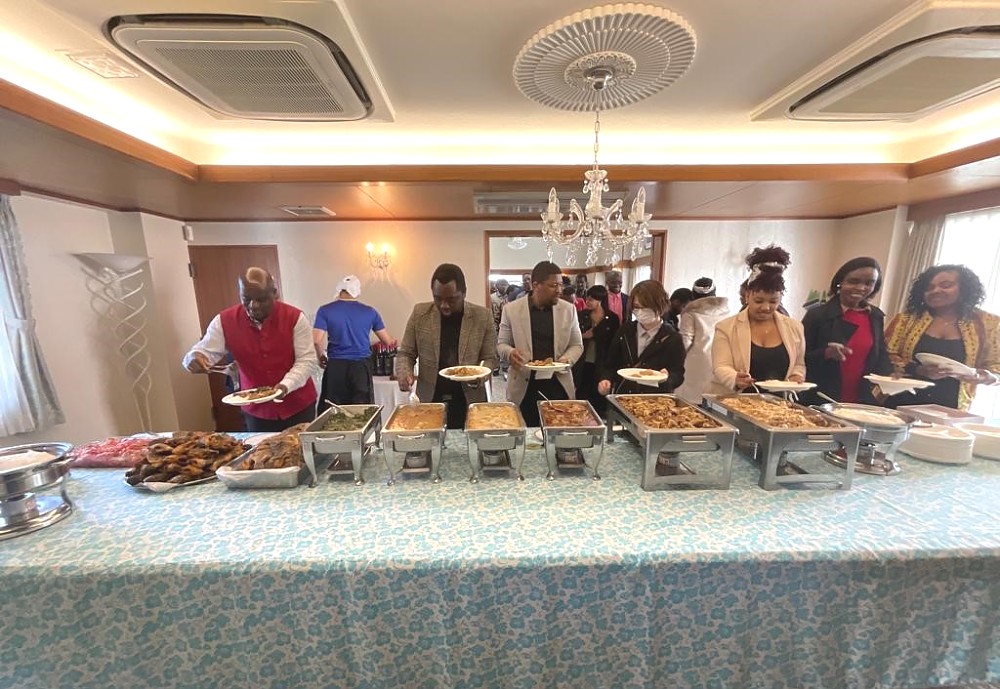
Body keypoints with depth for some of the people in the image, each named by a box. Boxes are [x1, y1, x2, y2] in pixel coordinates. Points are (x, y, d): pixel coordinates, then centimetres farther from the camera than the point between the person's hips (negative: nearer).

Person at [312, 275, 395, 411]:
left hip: (336, 366, 0)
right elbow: (388, 341, 6)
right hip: (362, 366, 0)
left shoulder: (325, 310, 0)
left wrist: (322, 357, 11)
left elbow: (317, 340, -8)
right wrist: (393, 341, 29)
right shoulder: (369, 311, 3)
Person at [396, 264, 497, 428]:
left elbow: (490, 358, -1)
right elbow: (405, 353, 3)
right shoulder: (420, 313, -4)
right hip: (429, 401, 1)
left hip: (469, 402, -1)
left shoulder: (482, 316, -7)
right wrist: (404, 374, -17)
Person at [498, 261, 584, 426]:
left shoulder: (568, 310, 3)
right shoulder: (511, 309, -2)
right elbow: (501, 343, 4)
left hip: (559, 386, 2)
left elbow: (576, 345, 9)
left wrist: (567, 359, -11)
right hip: (524, 387, -1)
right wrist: (510, 353, -17)